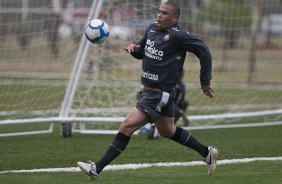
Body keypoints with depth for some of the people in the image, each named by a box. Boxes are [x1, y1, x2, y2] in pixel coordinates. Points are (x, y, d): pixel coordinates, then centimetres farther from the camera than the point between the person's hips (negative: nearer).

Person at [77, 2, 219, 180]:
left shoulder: (177, 36, -18)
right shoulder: (152, 29, 6)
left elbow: (203, 50, -14)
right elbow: (141, 52, 20)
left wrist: (205, 81, -9)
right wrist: (133, 48, -5)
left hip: (160, 94, -10)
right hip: (150, 91, 10)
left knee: (127, 126, -13)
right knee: (168, 132, 25)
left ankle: (97, 169, -10)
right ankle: (207, 153, 40)